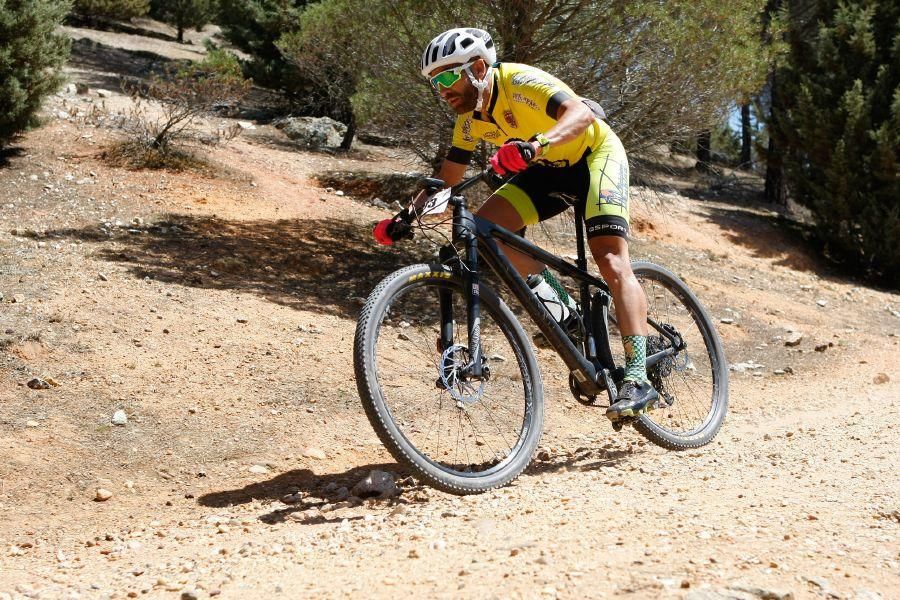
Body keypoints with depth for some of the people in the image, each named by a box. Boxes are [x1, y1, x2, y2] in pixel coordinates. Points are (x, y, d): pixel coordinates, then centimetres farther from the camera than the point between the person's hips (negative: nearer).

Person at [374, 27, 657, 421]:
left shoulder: (520, 82, -28)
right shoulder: (470, 119, -6)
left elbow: (581, 113, -43)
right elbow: (447, 176, 3)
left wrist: (536, 145, -61)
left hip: (595, 153, -7)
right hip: (549, 169, 7)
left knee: (611, 260, -22)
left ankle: (638, 379, -25)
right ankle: (559, 304, -2)